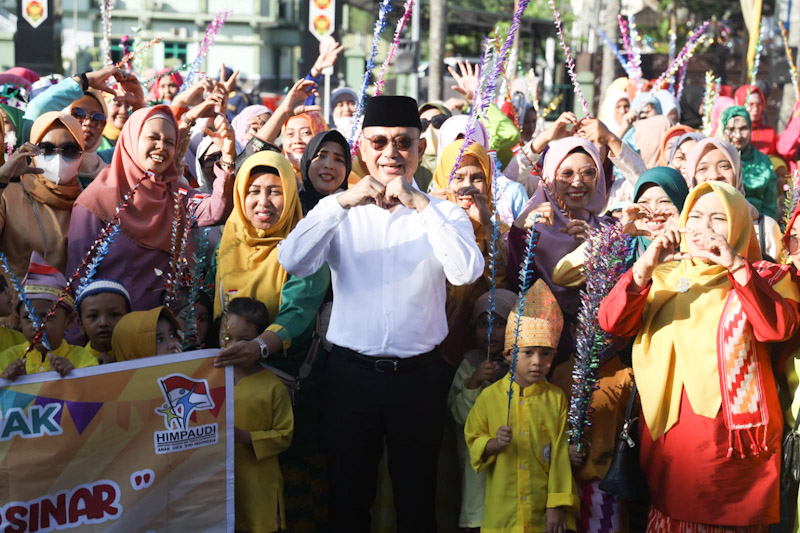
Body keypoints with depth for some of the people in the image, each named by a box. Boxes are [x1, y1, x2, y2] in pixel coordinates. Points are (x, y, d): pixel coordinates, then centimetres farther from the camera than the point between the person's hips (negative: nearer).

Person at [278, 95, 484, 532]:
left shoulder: (443, 214, 1)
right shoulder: (340, 212, 4)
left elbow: (467, 271, -18)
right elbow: (293, 262, -13)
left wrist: (418, 203, -21)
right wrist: (343, 201, -21)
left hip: (418, 375, 0)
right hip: (351, 371, 1)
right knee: (348, 497, 12)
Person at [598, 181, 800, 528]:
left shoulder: (760, 278, 5)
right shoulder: (663, 276, 12)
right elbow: (611, 323, -2)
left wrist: (736, 267, -21)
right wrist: (645, 267, -16)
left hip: (733, 434, -2)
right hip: (667, 431, 3)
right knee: (671, 519, 8)